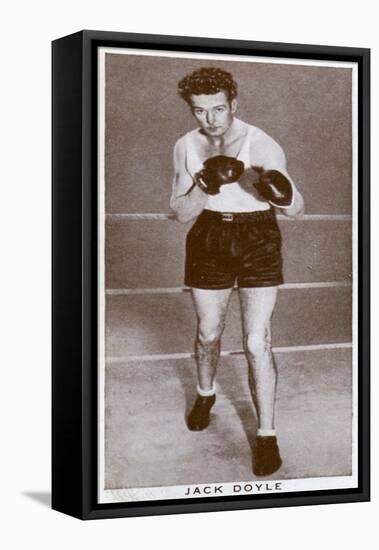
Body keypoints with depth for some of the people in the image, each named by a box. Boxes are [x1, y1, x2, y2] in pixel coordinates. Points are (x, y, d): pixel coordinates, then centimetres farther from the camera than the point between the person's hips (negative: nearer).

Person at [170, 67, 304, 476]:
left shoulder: (263, 146, -15)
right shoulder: (186, 147, -5)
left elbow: (296, 210, -14)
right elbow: (181, 213, -6)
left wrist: (282, 193, -38)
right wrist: (206, 186, -26)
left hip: (258, 245, -3)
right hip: (209, 243, 3)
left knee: (257, 345, -7)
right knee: (208, 333, 19)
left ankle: (266, 435, 7)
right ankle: (205, 393, 49)